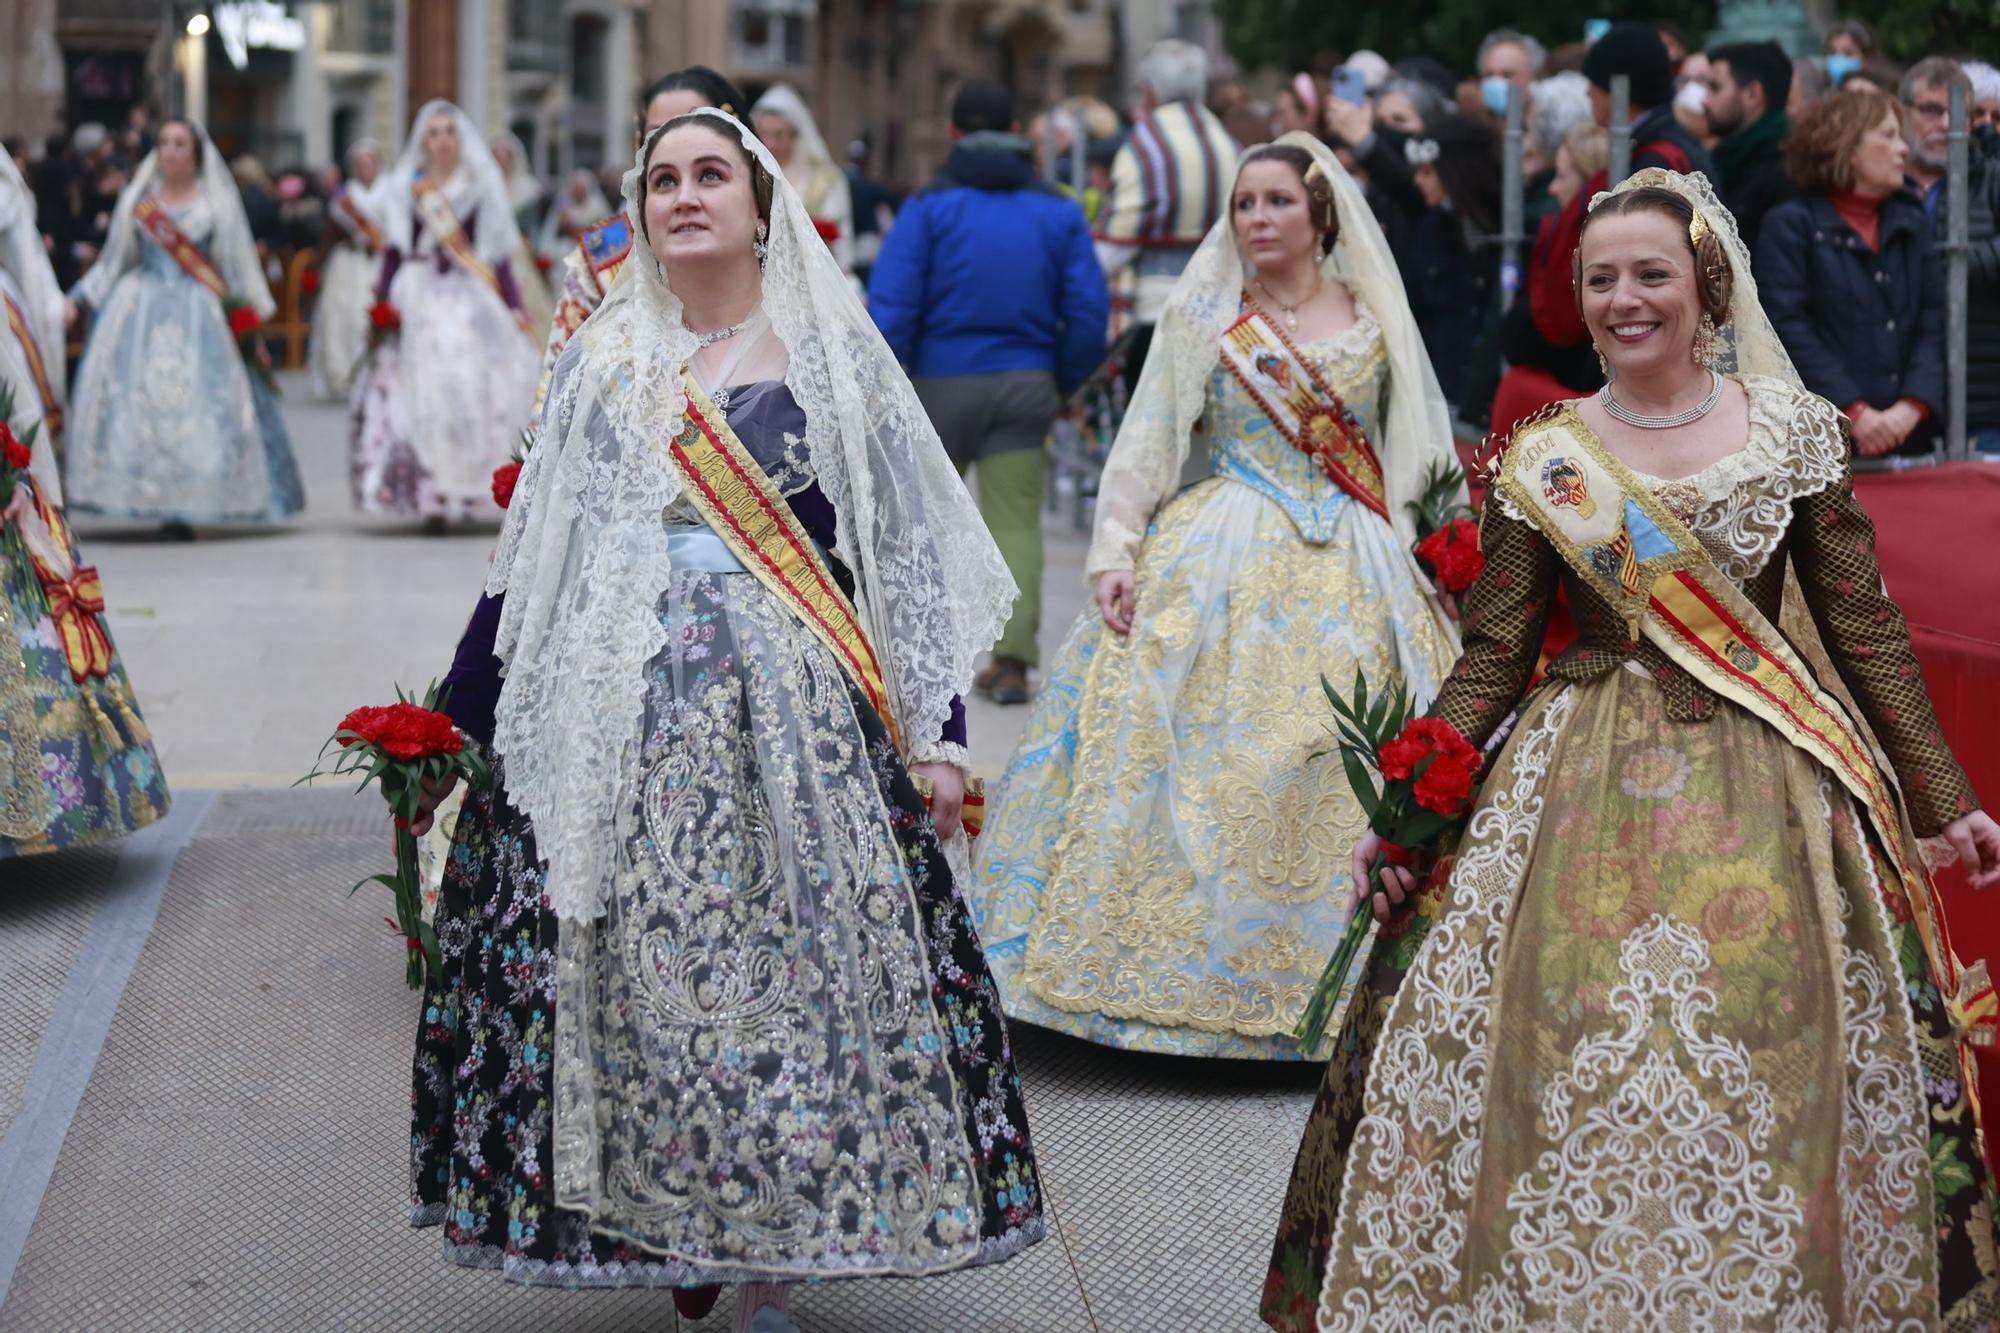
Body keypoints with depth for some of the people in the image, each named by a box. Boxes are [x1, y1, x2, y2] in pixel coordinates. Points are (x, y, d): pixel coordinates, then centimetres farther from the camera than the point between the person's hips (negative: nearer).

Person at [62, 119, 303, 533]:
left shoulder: (217, 202, 6)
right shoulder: (137, 199, 11)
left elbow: (239, 265, 7)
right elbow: (113, 261, 16)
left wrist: (251, 318, 3)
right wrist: (77, 298, 8)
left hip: (197, 315, -2)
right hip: (139, 309, 2)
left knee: (194, 402, -10)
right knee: (132, 401, -8)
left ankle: (181, 506, -7)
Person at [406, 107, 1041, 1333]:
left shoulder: (832, 349, 5)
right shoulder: (604, 358, 12)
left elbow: (911, 543, 3)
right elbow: (534, 552, 16)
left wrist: (935, 727, -3)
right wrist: (468, 715, 14)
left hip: (796, 713, -2)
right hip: (621, 718, 2)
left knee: (794, 966, -4)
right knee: (634, 977, -1)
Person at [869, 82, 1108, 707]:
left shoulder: (930, 205, -4)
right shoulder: (1059, 211, 5)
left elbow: (891, 306, -11)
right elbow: (1090, 310, 1)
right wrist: (1067, 386, 12)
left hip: (942, 380, -2)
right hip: (1026, 382, 2)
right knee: (1016, 521, 2)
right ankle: (1012, 659, -8)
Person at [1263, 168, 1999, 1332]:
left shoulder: (1794, 430, 1)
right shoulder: (1542, 460, 2)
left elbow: (1868, 632, 4)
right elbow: (1493, 657, 3)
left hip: (1771, 784, 0)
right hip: (1584, 788, 0)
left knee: (1778, 1079, 0)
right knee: (1563, 1061, -3)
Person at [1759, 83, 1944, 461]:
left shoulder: (1913, 224, 18)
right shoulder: (1790, 225, 2)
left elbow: (1935, 324, 9)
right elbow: (1790, 330, -8)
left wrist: (1912, 408, -9)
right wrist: (1855, 412, -16)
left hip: (1909, 436, 4)